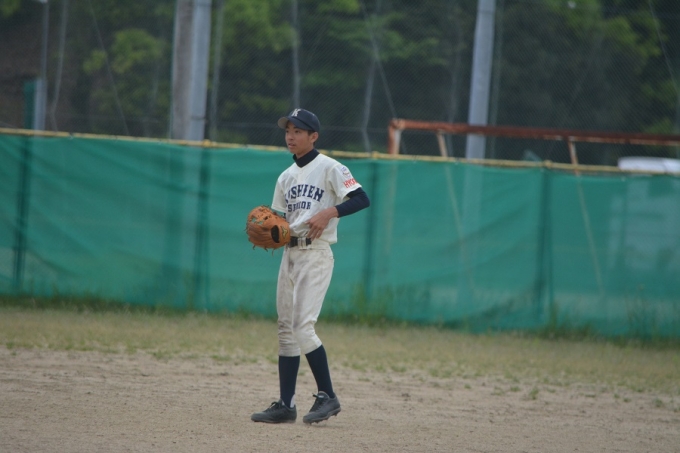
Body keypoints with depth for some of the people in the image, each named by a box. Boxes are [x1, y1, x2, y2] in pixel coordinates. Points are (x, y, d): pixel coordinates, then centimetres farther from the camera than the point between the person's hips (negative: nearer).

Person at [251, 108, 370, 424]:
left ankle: (327, 396, -6)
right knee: (286, 329, 6)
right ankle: (286, 405, 8)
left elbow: (361, 199, -14)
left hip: (316, 253, -8)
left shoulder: (329, 168, -5)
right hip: (289, 253, 8)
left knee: (303, 327, -16)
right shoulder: (286, 177, 17)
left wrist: (328, 213, -25)